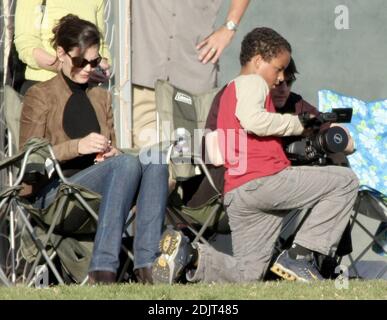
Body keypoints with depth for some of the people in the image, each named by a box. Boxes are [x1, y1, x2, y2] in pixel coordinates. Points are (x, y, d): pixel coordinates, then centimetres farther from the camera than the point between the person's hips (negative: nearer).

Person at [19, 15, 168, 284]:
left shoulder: (101, 97, 26)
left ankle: (148, 265, -40)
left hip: (100, 187, 5)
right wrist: (78, 146, -15)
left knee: (155, 164, -27)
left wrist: (111, 153, 4)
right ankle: (103, 269, -44)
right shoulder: (40, 95, 9)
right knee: (127, 163, -34)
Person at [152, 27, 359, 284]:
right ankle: (299, 256, -8)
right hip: (263, 180, -9)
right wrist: (296, 123, -5)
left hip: (235, 193, 9)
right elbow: (252, 120, -19)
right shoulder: (253, 82, 2)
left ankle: (189, 254, -9)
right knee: (345, 180, -2)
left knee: (247, 276, 9)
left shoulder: (230, 91, 33)